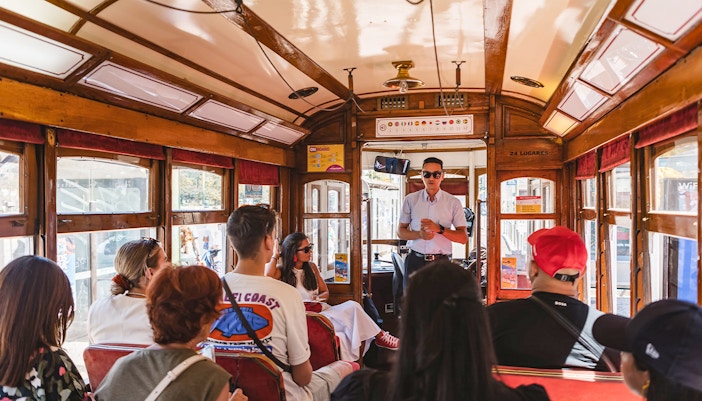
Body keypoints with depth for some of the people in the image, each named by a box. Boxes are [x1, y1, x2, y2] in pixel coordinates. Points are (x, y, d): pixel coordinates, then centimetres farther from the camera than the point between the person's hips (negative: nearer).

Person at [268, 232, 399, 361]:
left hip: (323, 309, 6)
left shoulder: (312, 267, 15)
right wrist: (275, 256, -13)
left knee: (352, 306, -25)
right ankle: (380, 336, -16)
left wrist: (317, 298, -4)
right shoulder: (282, 272, -2)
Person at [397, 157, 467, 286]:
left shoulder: (453, 203, 3)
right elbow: (400, 232, 9)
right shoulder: (410, 200, 6)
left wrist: (439, 229, -15)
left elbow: (463, 238, 1)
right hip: (415, 261, 1)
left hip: (441, 262, -1)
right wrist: (419, 234, -11)